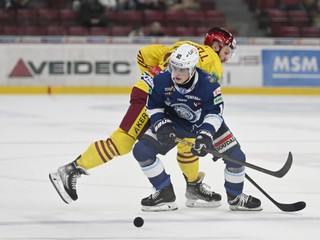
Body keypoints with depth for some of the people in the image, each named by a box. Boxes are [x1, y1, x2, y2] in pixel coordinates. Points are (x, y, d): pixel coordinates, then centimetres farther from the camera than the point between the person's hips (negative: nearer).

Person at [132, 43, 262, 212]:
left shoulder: (208, 84, -30)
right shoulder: (161, 81, -25)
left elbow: (215, 113, -23)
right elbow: (153, 106, -8)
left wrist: (206, 136, -35)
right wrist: (162, 126, -22)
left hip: (205, 124, -1)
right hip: (173, 123, 1)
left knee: (236, 157, -12)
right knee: (142, 150, -16)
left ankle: (235, 197, 17)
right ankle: (165, 195, 0)